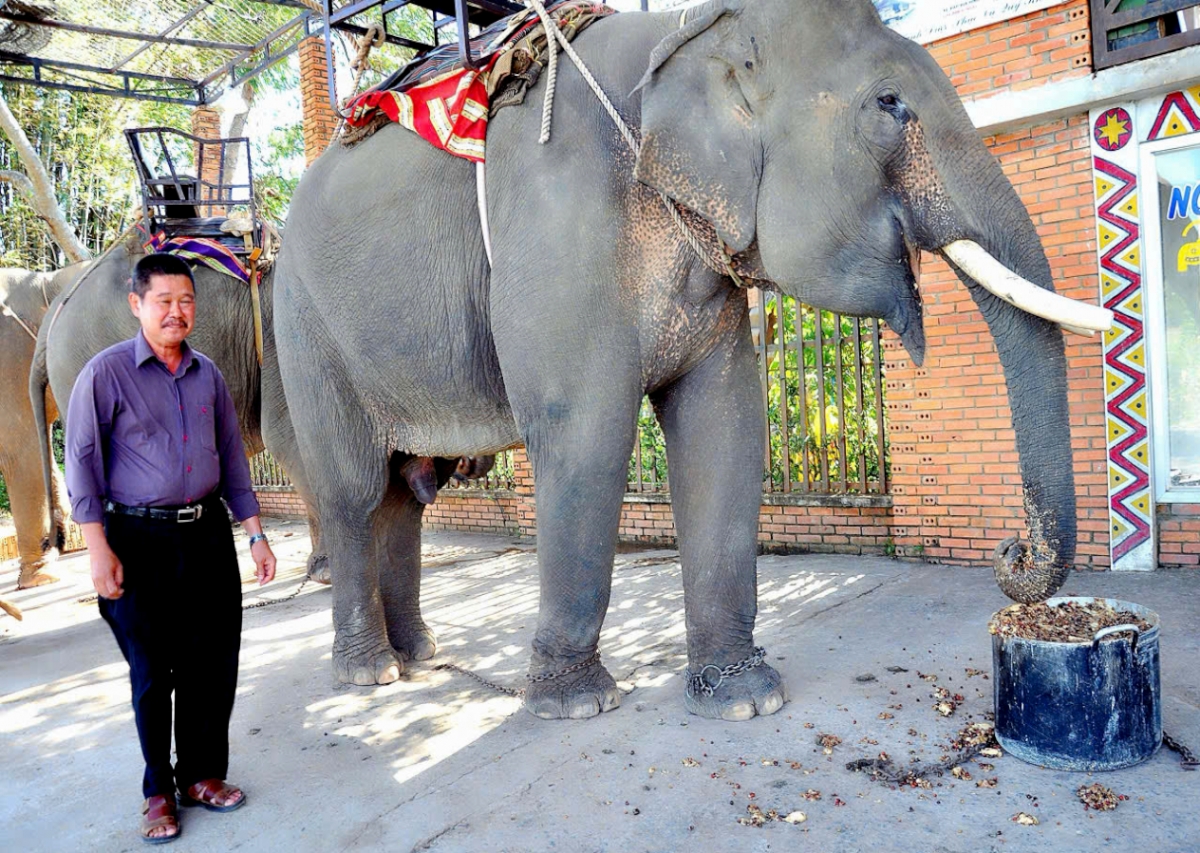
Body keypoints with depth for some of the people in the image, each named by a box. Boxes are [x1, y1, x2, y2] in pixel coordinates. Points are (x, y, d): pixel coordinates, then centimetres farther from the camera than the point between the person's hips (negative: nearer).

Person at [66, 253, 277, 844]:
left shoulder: (208, 375, 9)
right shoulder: (107, 373, -5)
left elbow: (232, 456, 14)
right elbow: (80, 461, -6)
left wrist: (254, 533, 11)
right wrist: (98, 549, -12)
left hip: (208, 535, 4)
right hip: (140, 542, -4)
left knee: (213, 663, 9)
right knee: (151, 672, 6)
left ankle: (202, 775, 27)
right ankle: (158, 792, 24)